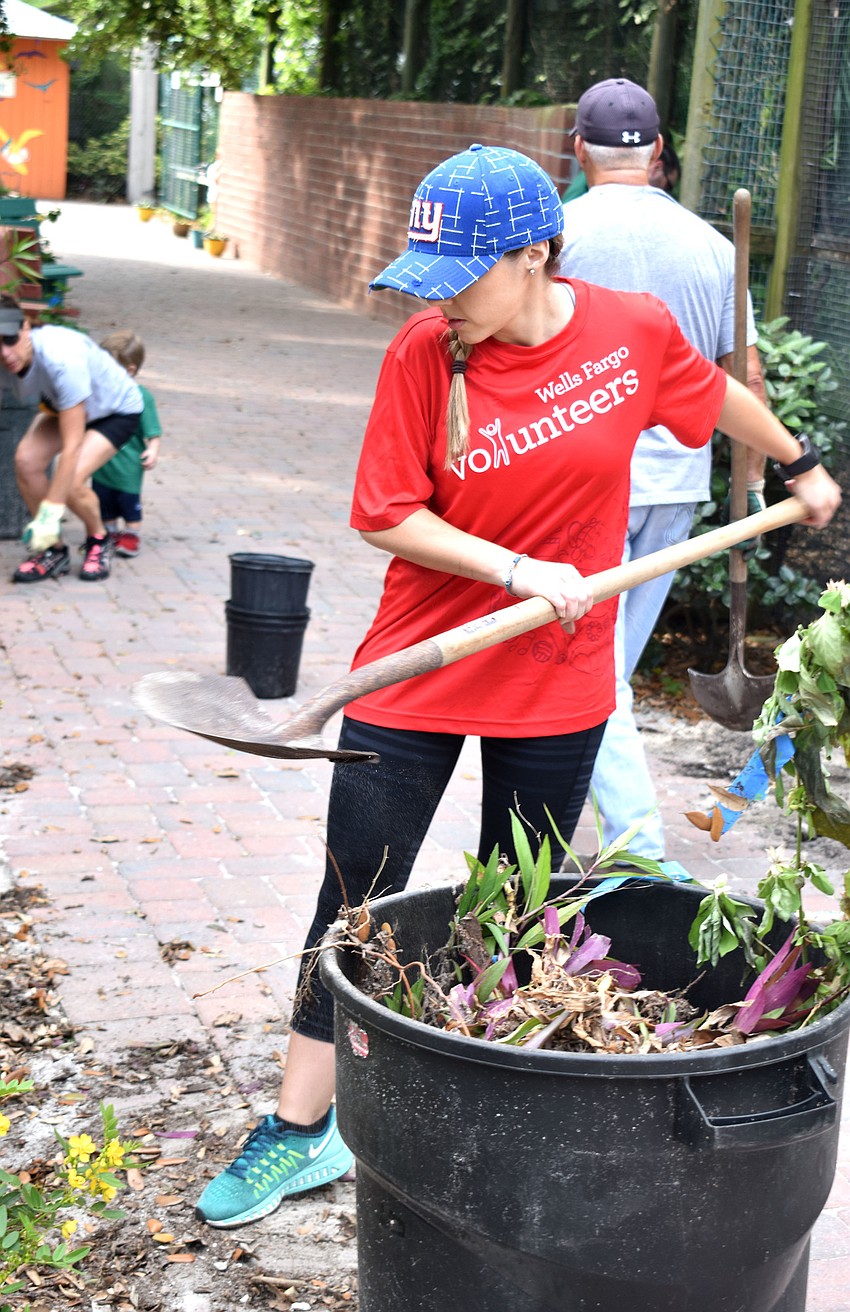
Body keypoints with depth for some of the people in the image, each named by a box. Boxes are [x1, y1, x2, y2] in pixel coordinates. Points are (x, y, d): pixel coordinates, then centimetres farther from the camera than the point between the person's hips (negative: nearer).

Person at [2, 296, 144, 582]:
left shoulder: (63, 360, -42)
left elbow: (72, 446, -39)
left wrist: (50, 514, -38)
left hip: (117, 411, -6)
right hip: (60, 405, 6)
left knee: (71, 482, -26)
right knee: (26, 461, -20)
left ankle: (99, 540, 7)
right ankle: (54, 552, 0)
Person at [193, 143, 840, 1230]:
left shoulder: (634, 331, -8)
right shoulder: (422, 353, -12)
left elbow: (718, 394, 12)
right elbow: (384, 516, -11)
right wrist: (518, 570, -20)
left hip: (556, 683, 1)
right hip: (418, 674, 0)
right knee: (355, 901, 3)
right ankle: (302, 1127, 16)